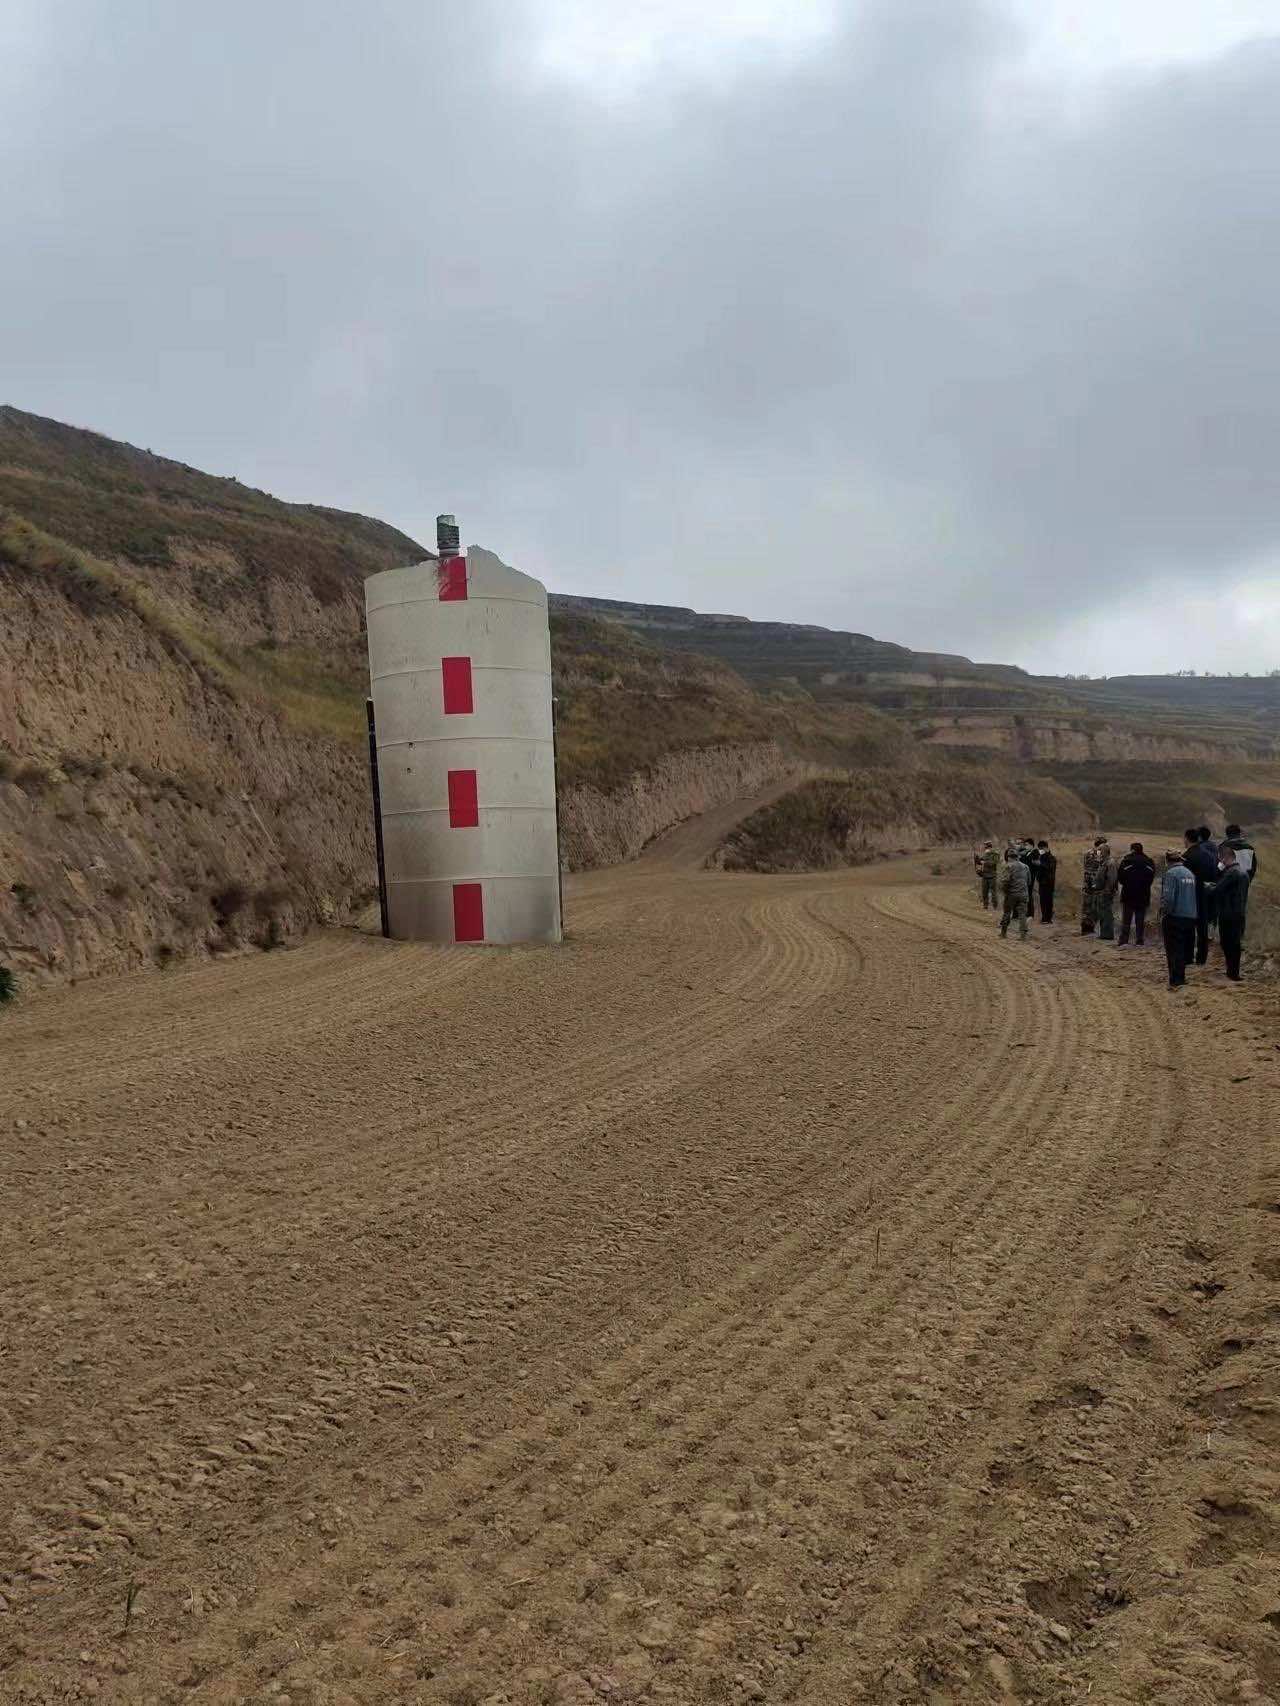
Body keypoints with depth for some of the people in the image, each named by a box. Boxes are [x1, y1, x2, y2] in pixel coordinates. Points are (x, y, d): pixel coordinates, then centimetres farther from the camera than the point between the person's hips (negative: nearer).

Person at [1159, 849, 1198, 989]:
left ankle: (1176, 981, -4)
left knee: (1174, 951, -2)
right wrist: (1193, 913, 19)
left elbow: (1168, 897, -20)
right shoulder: (1190, 873, 10)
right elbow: (1195, 896, 13)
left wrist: (1163, 913, -9)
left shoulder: (1171, 873, -12)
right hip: (1190, 917, 7)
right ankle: (1181, 977, 26)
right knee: (1184, 950, 16)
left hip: (1174, 917, -7)